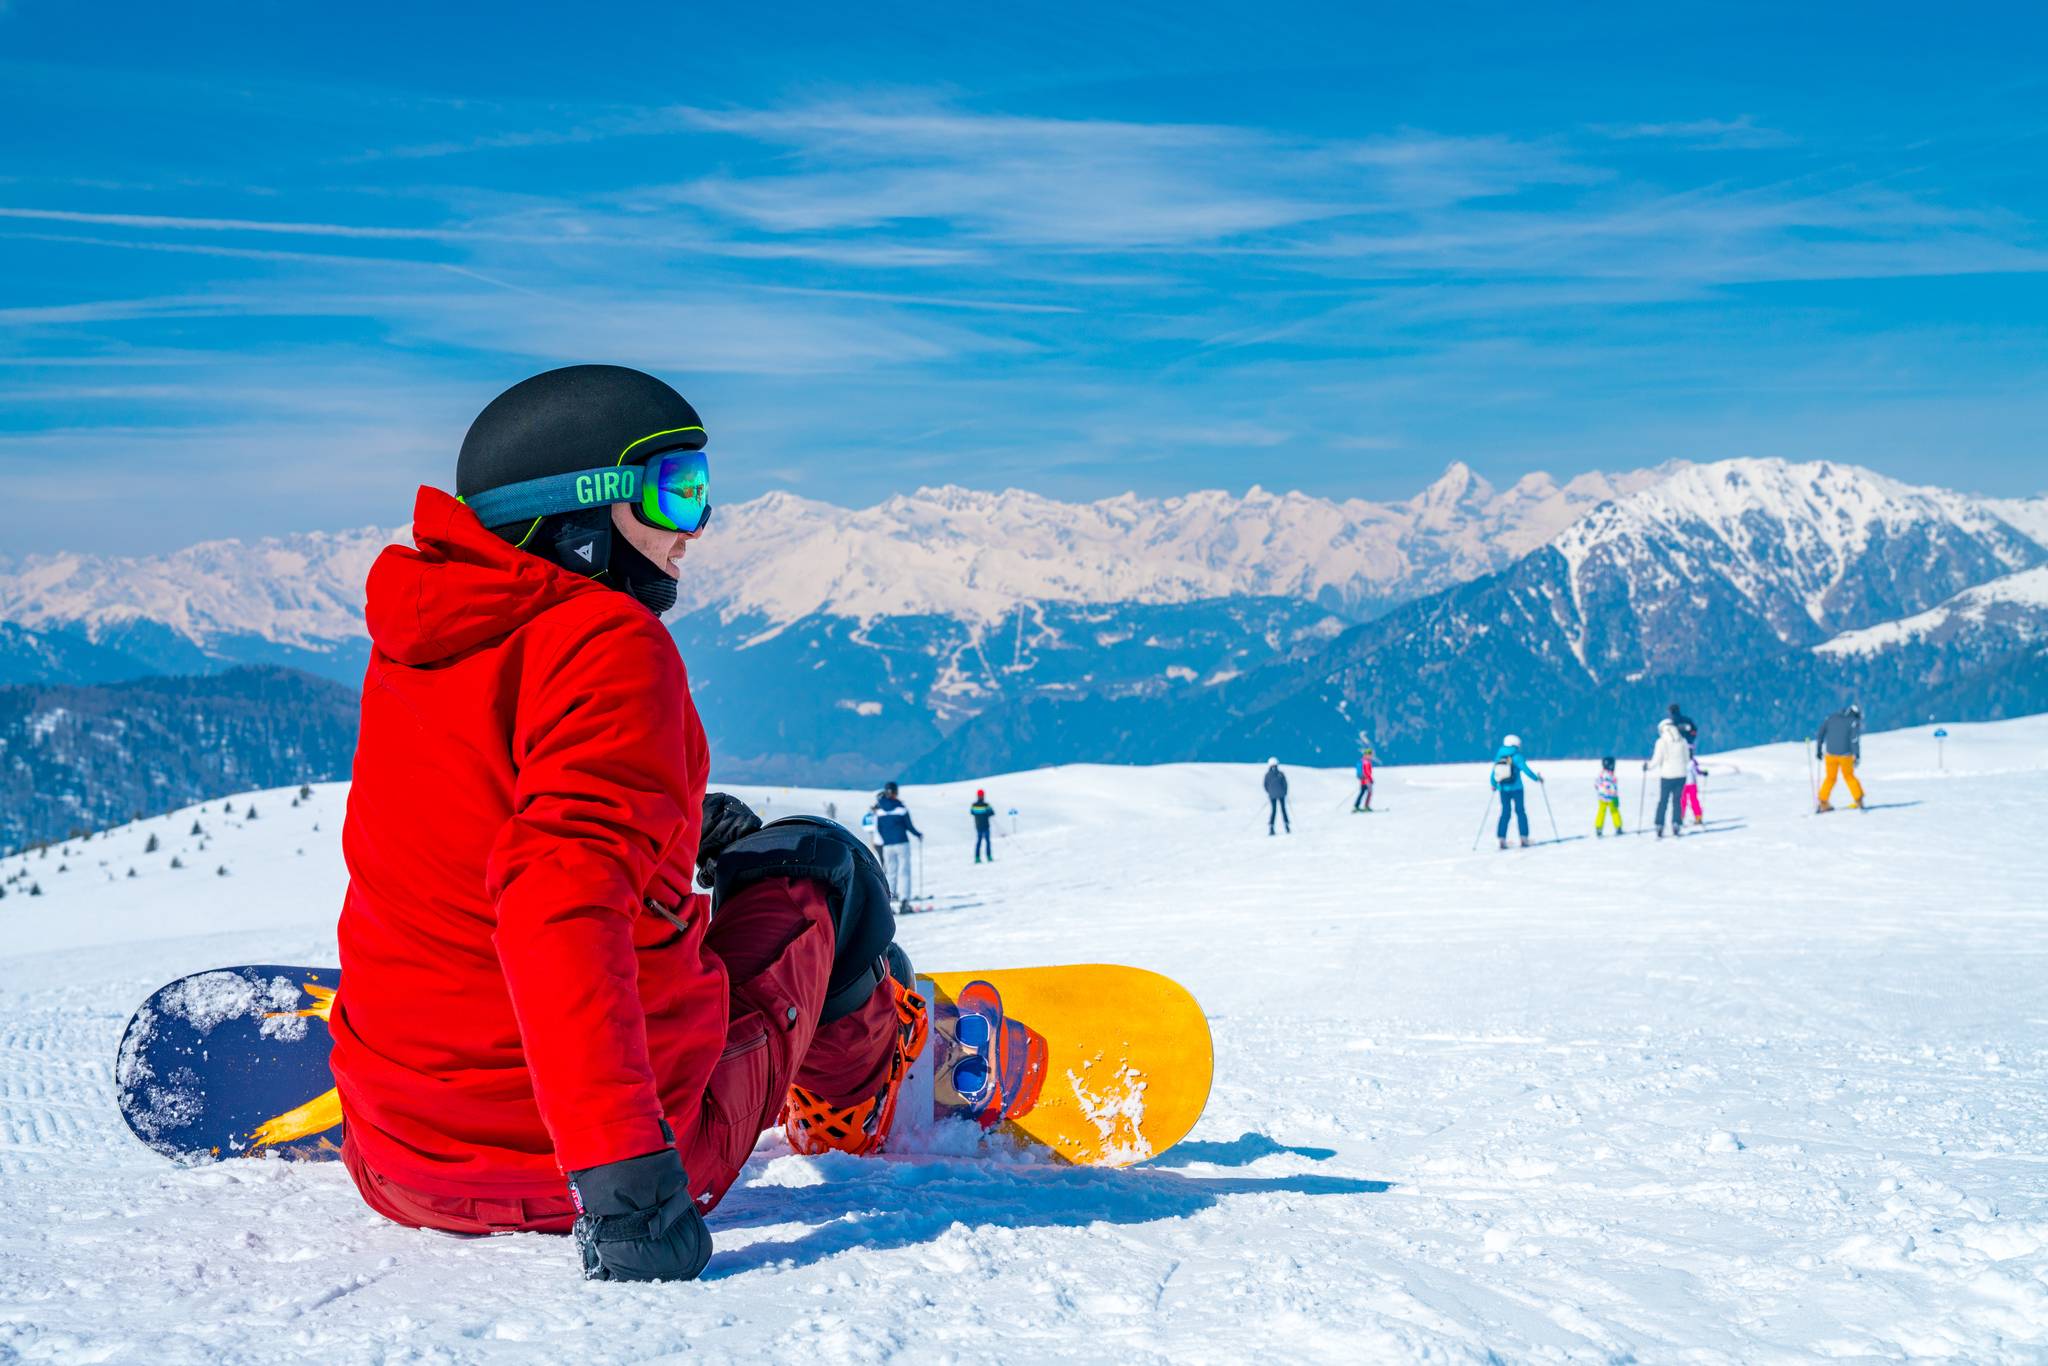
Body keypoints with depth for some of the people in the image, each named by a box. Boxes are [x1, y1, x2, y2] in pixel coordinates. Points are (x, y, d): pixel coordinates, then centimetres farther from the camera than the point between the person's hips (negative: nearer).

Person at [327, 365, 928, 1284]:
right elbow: (565, 901, -34)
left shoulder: (414, 640, 5)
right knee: (817, 864, 21)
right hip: (649, 1132, -7)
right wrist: (620, 1169, -38)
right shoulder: (612, 645, -21)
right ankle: (854, 1104, 44)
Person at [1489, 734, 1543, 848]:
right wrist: (1537, 778, -2)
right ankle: (1524, 838, 4)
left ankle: (1501, 839, 1)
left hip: (1503, 789, 4)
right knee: (1520, 812, 6)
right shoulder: (1516, 757, -10)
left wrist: (1494, 785, 24)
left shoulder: (1498, 757, 4)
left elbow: (1493, 774, 8)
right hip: (1516, 789, -4)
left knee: (1505, 813, 9)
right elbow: (1526, 769, -14)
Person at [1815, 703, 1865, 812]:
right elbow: (1855, 739, -12)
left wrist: (1818, 750, 14)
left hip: (1830, 754, 2)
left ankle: (1823, 803, 10)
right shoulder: (1854, 721, 1)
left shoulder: (1831, 718, 12)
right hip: (1845, 755, -2)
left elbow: (1820, 734, 8)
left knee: (1830, 778, 16)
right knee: (1849, 776, 18)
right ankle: (1858, 800, 19)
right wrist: (1857, 756, -14)